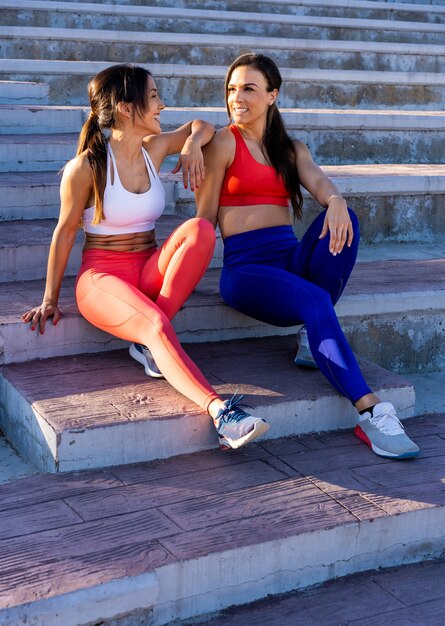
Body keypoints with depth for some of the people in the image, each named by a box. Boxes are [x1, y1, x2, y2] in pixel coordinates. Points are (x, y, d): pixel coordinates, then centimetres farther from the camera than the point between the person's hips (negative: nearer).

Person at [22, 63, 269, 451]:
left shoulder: (154, 149, 6)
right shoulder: (86, 166, -9)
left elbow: (202, 126, 22)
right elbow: (65, 232, -2)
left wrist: (193, 144, -3)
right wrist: (50, 299, 1)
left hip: (149, 273, 6)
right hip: (102, 276, -5)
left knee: (201, 228, -25)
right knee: (157, 326, -37)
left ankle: (149, 343, -23)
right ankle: (221, 412, -47)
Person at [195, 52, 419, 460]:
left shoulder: (291, 149, 19)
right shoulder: (223, 143, 5)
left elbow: (318, 183, -3)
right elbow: (205, 216, 1)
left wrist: (336, 201, -27)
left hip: (292, 257, 5)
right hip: (245, 266, -4)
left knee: (341, 220, -27)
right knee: (314, 301, -34)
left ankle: (316, 342, -20)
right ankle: (370, 414, -34)